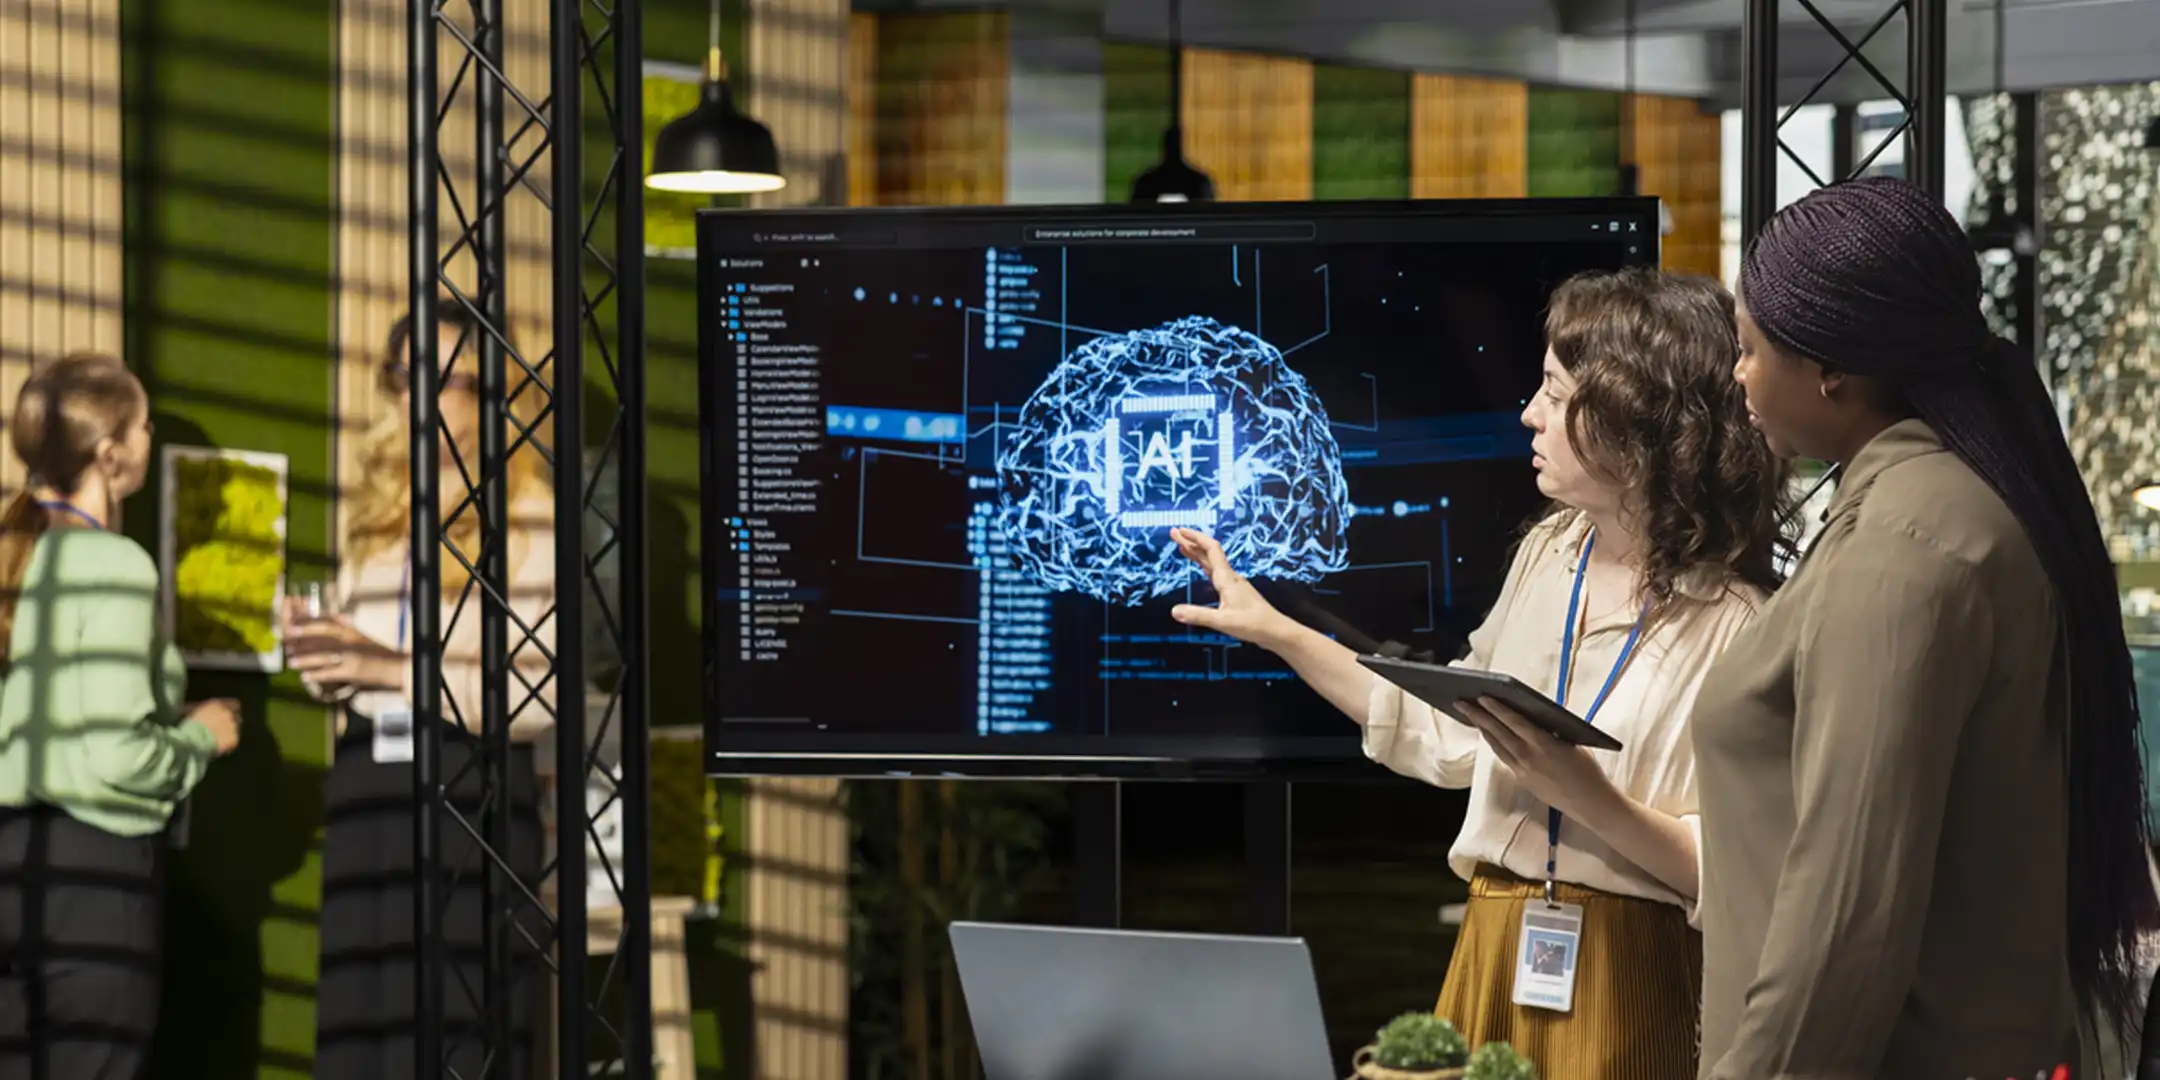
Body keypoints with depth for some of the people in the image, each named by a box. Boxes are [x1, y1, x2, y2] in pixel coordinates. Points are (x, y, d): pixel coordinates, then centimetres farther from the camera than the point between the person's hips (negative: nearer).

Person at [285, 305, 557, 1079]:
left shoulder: (533, 521, 0)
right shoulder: (375, 519, 21)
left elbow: (542, 692, -9)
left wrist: (399, 670, -12)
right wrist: (320, 655, 1)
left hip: (473, 782, -6)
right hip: (367, 784, 6)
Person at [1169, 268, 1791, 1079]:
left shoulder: (1733, 624, -17)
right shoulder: (1548, 555, 6)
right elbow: (1452, 737, 16)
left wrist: (1586, 797, -26)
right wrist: (1275, 631, 17)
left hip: (1627, 975, -7)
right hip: (1493, 952, 7)